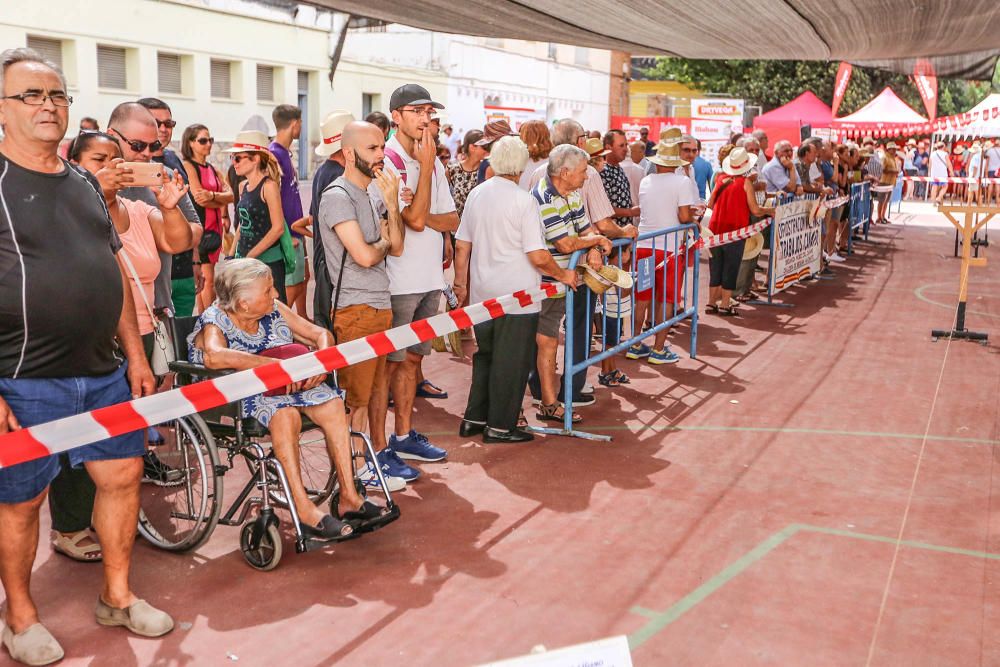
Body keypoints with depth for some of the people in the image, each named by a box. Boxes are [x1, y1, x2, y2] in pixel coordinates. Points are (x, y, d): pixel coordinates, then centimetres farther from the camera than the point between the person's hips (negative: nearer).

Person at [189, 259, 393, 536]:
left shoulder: (273, 309, 6)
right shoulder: (214, 322, -12)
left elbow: (321, 334, 8)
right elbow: (214, 356, -37)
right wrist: (274, 364, -40)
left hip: (289, 385, 6)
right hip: (237, 397, -6)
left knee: (332, 403, -19)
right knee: (285, 414, -35)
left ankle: (348, 498, -17)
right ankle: (304, 510, -34)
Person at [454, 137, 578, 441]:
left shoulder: (476, 194, 4)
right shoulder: (523, 200, -15)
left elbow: (462, 247, 9)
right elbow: (538, 257, -17)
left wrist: (460, 283, 20)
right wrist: (563, 275, -1)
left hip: (482, 293, 7)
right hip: (517, 296, -6)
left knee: (485, 355, 20)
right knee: (511, 362, 5)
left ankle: (474, 418, 26)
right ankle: (500, 426, 13)